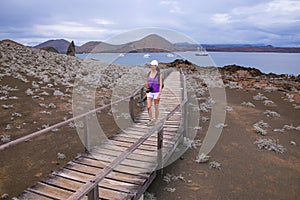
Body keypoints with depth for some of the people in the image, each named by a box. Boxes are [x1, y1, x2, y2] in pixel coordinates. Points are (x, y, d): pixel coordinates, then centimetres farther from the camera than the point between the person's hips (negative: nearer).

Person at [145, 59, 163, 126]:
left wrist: (159, 94, -17)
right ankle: (150, 120, 11)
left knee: (156, 107, 5)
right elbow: (147, 83, 12)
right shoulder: (148, 74, 5)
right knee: (148, 107, -6)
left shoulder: (159, 75, -8)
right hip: (150, 92, 3)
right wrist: (146, 92, 13)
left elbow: (161, 85, -11)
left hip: (156, 92, -3)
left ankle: (156, 121, 19)